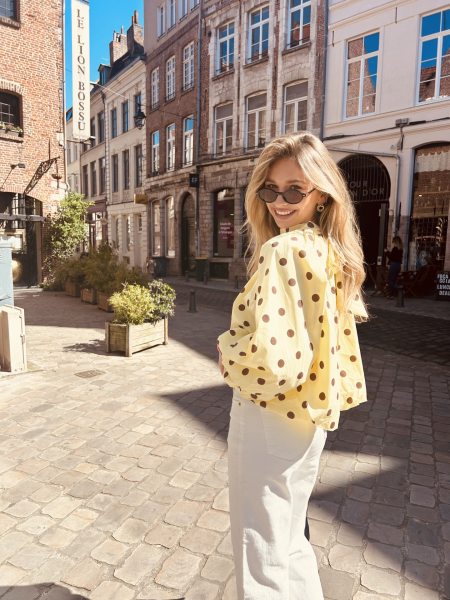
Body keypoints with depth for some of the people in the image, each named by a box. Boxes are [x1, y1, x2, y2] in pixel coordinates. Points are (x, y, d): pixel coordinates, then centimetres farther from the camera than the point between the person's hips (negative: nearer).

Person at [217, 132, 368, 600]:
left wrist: (227, 347, -14)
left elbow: (273, 357, -32)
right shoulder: (330, 251, 5)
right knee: (288, 541, 29)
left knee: (261, 560, 13)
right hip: (309, 417, 9)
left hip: (271, 417, -9)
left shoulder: (284, 250, -23)